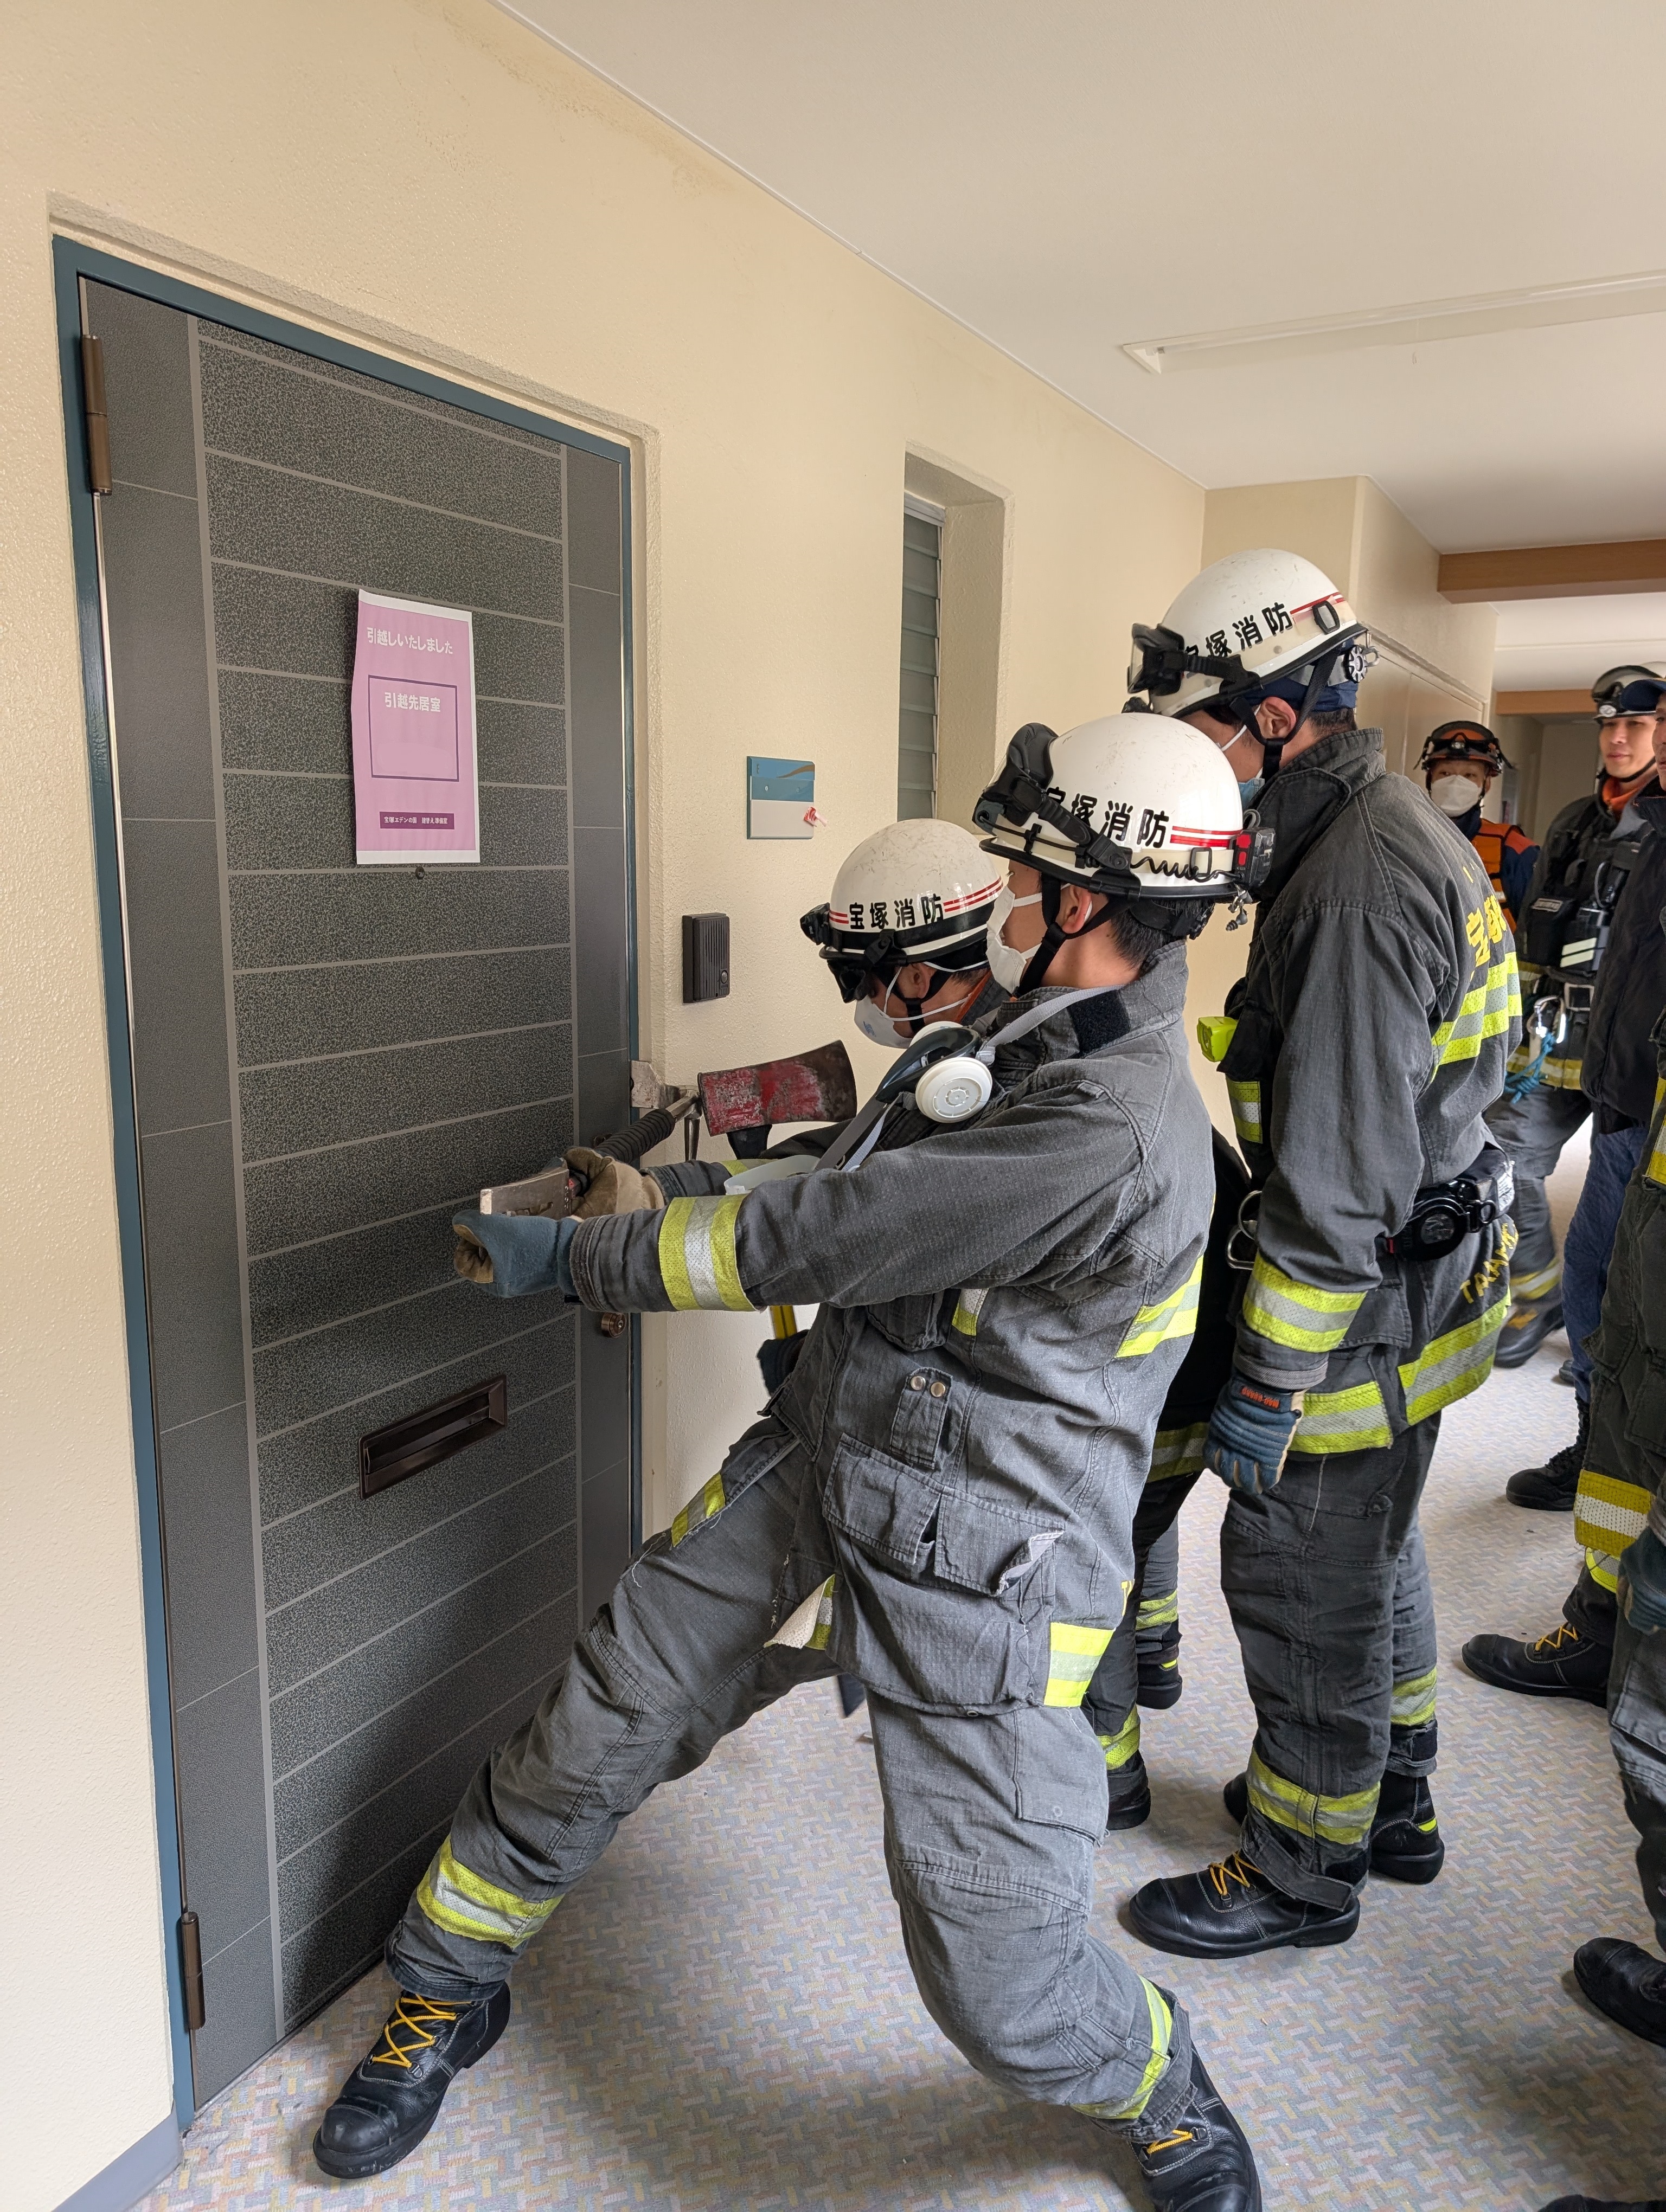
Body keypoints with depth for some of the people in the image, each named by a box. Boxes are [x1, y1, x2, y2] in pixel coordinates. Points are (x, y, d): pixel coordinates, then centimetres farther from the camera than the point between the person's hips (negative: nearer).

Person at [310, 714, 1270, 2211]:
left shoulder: (1115, 1136, -27)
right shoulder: (1029, 1042, 4)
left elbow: (815, 1236, -24)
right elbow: (857, 1204, 19)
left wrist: (574, 1257, -13)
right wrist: (693, 1202, 10)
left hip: (977, 1582, -7)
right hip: (812, 1482, 8)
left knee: (1002, 1986, 0)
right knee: (584, 1744, 12)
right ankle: (449, 1993, 41)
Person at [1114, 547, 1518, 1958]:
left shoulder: (1357, 886, -26)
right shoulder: (1401, 827, 7)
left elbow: (1337, 1179, -28)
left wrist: (1266, 1382, -22)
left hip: (1364, 1307, -10)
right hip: (1422, 1268, 10)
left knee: (1302, 1582, 7)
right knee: (1372, 1549, 25)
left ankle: (1303, 1872, 28)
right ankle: (1390, 1802, 45)